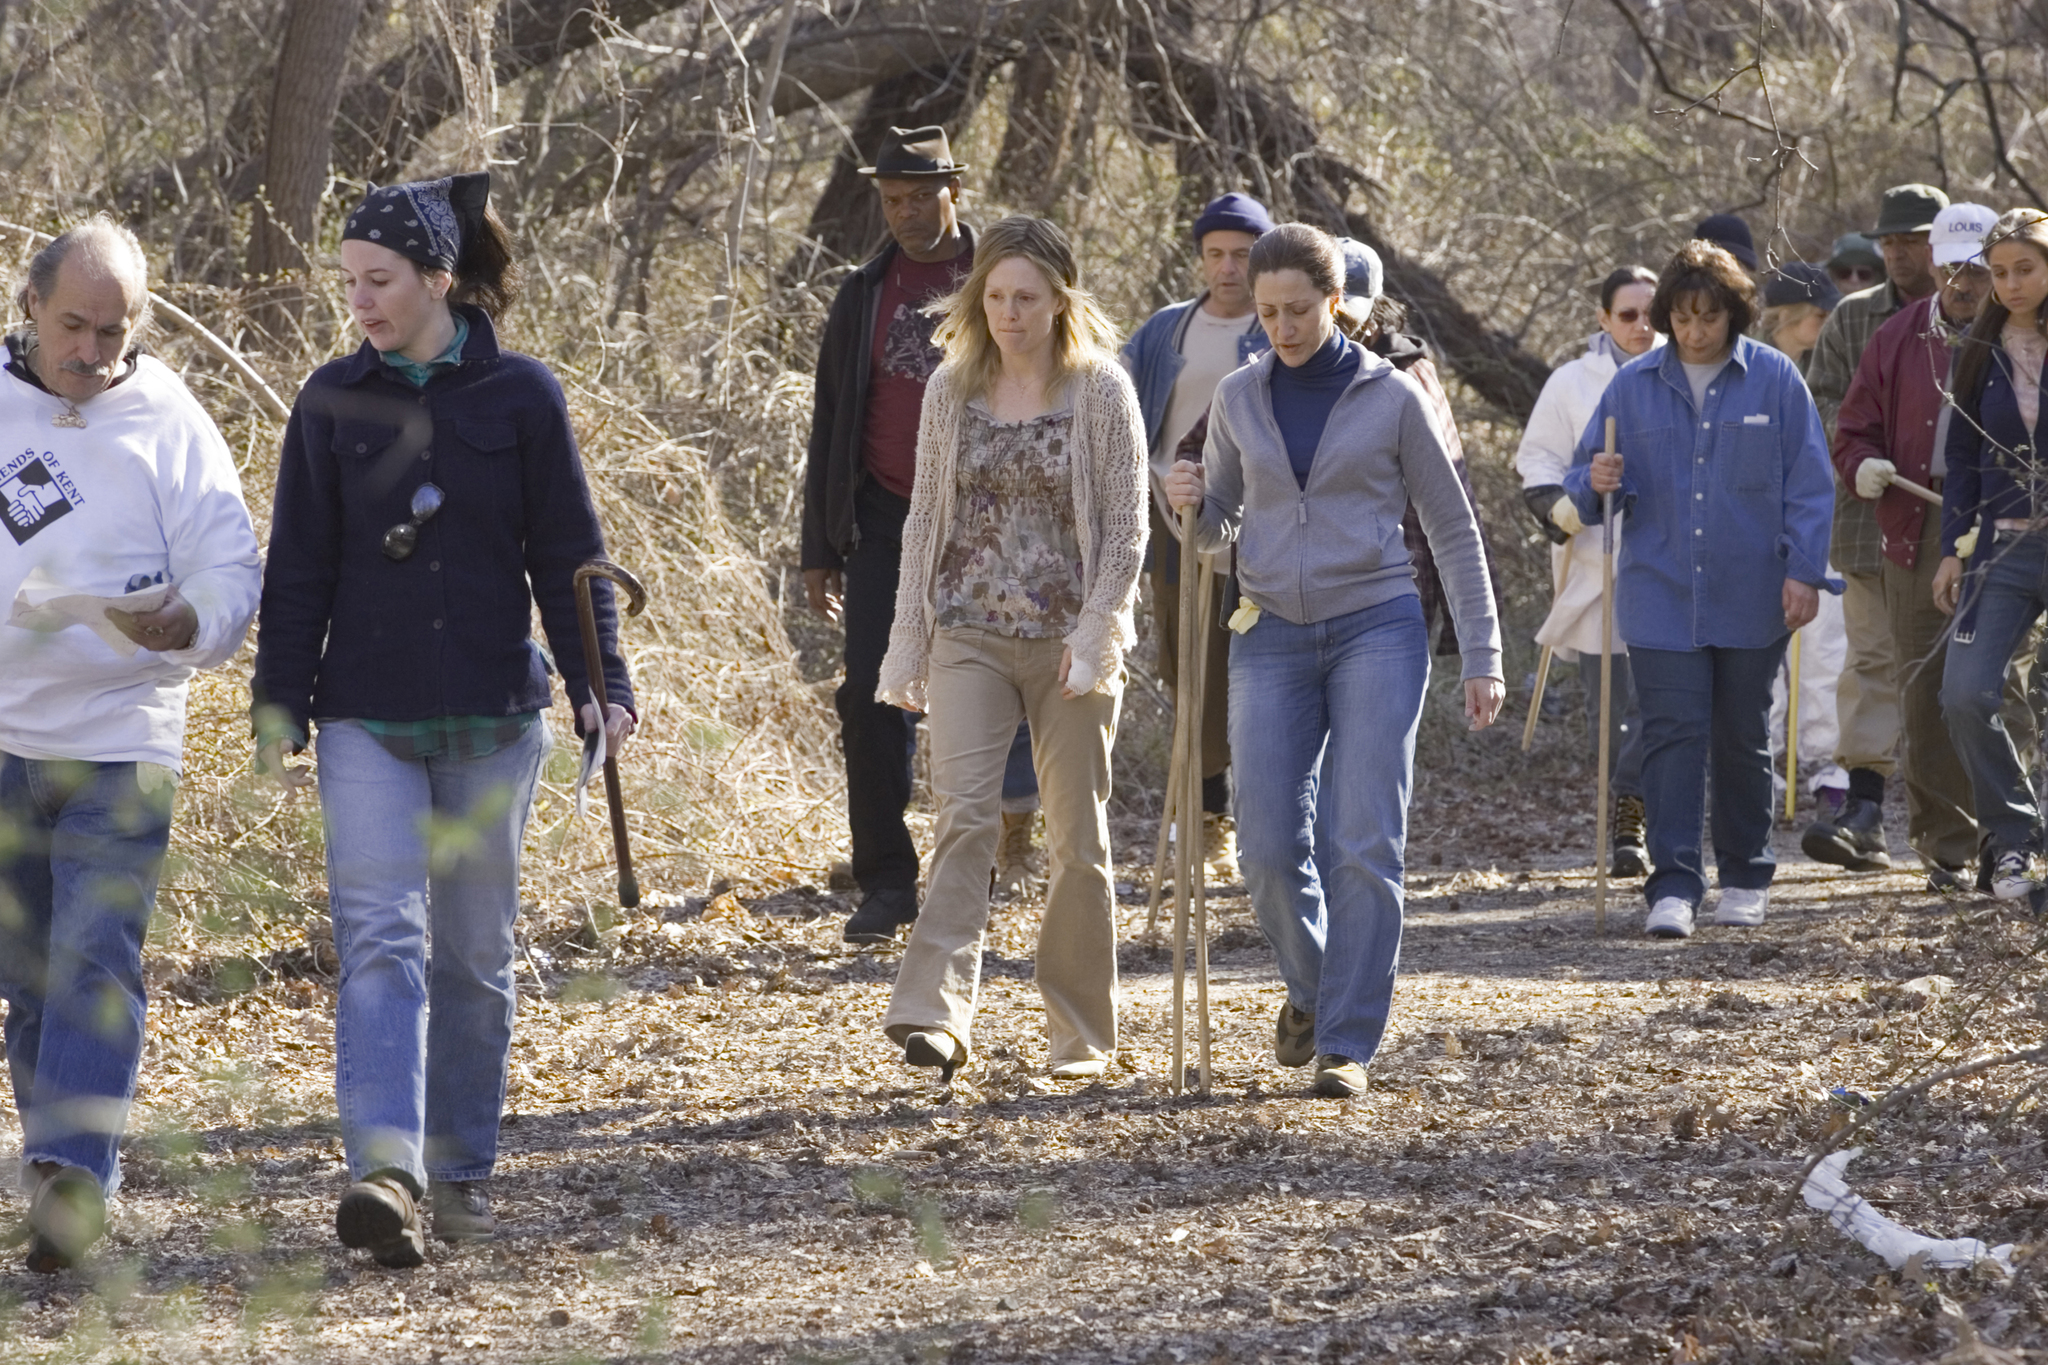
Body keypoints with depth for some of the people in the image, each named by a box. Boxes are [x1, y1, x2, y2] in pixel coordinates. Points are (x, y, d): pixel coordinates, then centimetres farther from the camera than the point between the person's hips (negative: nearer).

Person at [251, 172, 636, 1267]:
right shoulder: (333, 401, 3)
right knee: (379, 938, -14)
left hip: (492, 718, 0)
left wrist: (602, 687, -6)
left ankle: (461, 1172, 20)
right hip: (367, 718, 0)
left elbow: (569, 555, 2)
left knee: (475, 950, 8)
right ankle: (386, 1175, -26)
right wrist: (279, 710, 1)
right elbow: (298, 570, 5)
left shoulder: (520, 396, -1)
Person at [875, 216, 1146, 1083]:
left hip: (1070, 642, -1)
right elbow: (924, 520, 10)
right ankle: (936, 1013, -25)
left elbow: (1126, 527, -3)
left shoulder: (1101, 391, -2)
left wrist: (1094, 635, -13)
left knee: (1077, 838, 5)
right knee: (963, 815, -15)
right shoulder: (951, 390, 6)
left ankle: (1081, 1033, 16)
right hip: (971, 635, 1)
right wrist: (909, 644, 7)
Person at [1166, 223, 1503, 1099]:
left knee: (1364, 844, -11)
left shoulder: (1391, 398, -1)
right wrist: (1189, 502, -7)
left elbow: (1452, 529, 4)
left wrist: (1482, 657, 0)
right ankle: (1312, 987, 26)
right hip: (1273, 639, 3)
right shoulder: (1239, 401, 7)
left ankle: (1347, 1042, -5)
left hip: (1375, 631, -3)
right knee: (1271, 847, -3)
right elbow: (1220, 527, 18)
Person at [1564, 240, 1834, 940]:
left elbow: (1808, 483, 2)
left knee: (1741, 741, 11)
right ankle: (1673, 888, -12)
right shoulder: (1633, 385, 4)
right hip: (1661, 597, 0)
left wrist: (1803, 571, -5)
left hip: (1749, 599, 0)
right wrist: (1597, 483, -16)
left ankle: (1745, 879, 24)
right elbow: (1581, 482, 8)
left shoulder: (1774, 379, 0)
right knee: (1673, 737, -9)